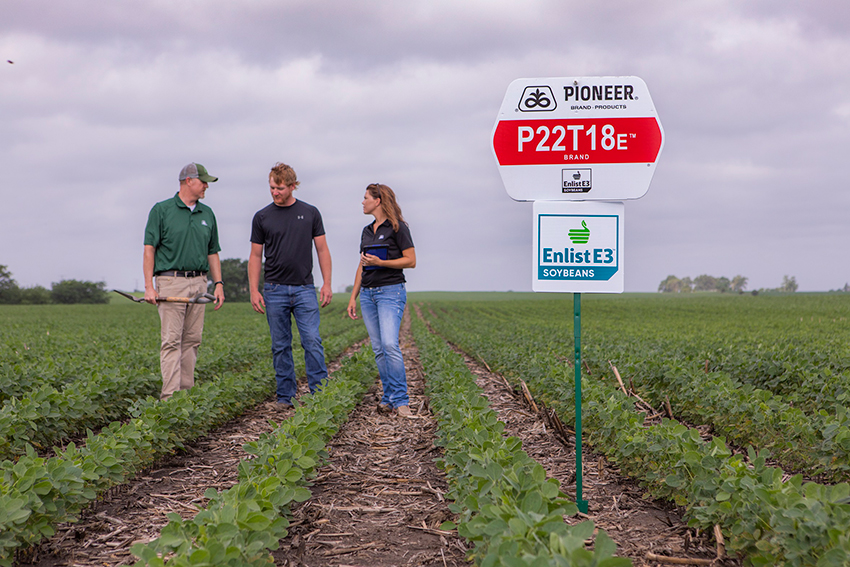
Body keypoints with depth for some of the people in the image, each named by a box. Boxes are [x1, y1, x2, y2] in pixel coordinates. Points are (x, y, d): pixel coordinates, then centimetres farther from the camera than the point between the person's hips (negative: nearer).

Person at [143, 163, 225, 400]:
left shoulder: (207, 214, 15)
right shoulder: (161, 210, 0)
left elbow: (212, 253, 18)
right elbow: (149, 249, -3)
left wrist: (219, 284, 8)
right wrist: (149, 286, -10)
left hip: (198, 283, 5)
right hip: (171, 283, -5)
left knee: (192, 340, 6)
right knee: (172, 341, -9)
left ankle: (187, 391, 13)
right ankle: (170, 396, -11)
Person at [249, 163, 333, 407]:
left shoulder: (310, 213, 5)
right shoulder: (262, 217, 4)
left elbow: (322, 250, 6)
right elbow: (255, 256, 6)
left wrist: (327, 284, -3)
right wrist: (254, 290, -3)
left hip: (304, 288, -1)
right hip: (275, 290, 1)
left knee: (312, 341, -8)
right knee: (280, 346, 4)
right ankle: (286, 396, 12)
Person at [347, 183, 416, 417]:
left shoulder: (397, 227, -5)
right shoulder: (367, 231, 16)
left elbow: (411, 261, -8)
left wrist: (380, 262, -17)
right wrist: (353, 297, 14)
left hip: (391, 291, -7)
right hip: (368, 293, 7)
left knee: (390, 344, -19)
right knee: (378, 349, 4)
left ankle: (400, 400, -15)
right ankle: (388, 398, 9)